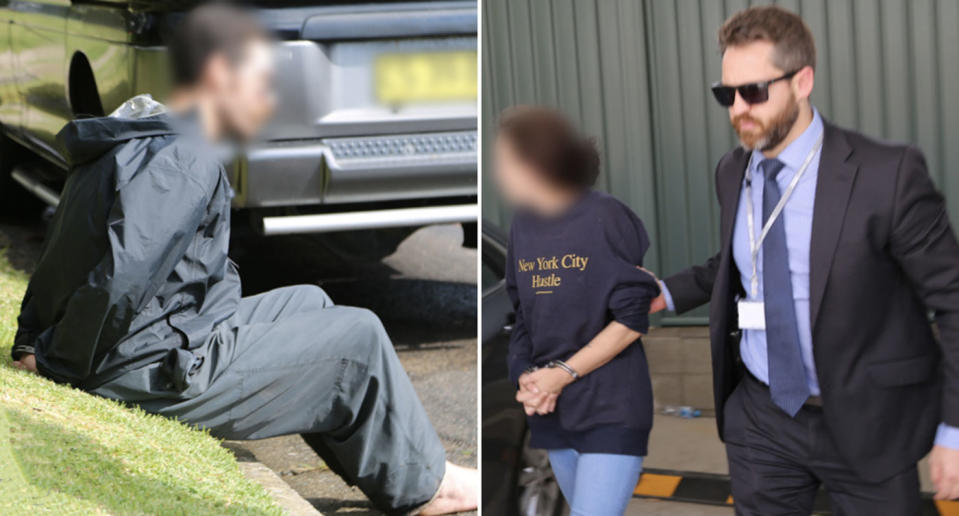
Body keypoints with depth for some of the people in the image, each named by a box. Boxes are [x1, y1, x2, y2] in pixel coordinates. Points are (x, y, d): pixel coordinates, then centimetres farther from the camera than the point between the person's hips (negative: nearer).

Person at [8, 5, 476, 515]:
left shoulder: (136, 144, 14)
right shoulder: (187, 161, -19)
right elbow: (122, 279, -29)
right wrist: (61, 365, -17)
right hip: (156, 374, -11)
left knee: (308, 302, 21)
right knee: (358, 338, -1)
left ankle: (381, 472, 28)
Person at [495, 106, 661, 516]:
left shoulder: (606, 217, -10)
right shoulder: (522, 224, 8)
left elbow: (633, 318, -11)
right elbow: (521, 315, 12)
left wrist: (562, 373, -14)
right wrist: (527, 377, -6)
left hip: (611, 409, -6)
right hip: (552, 410, 6)